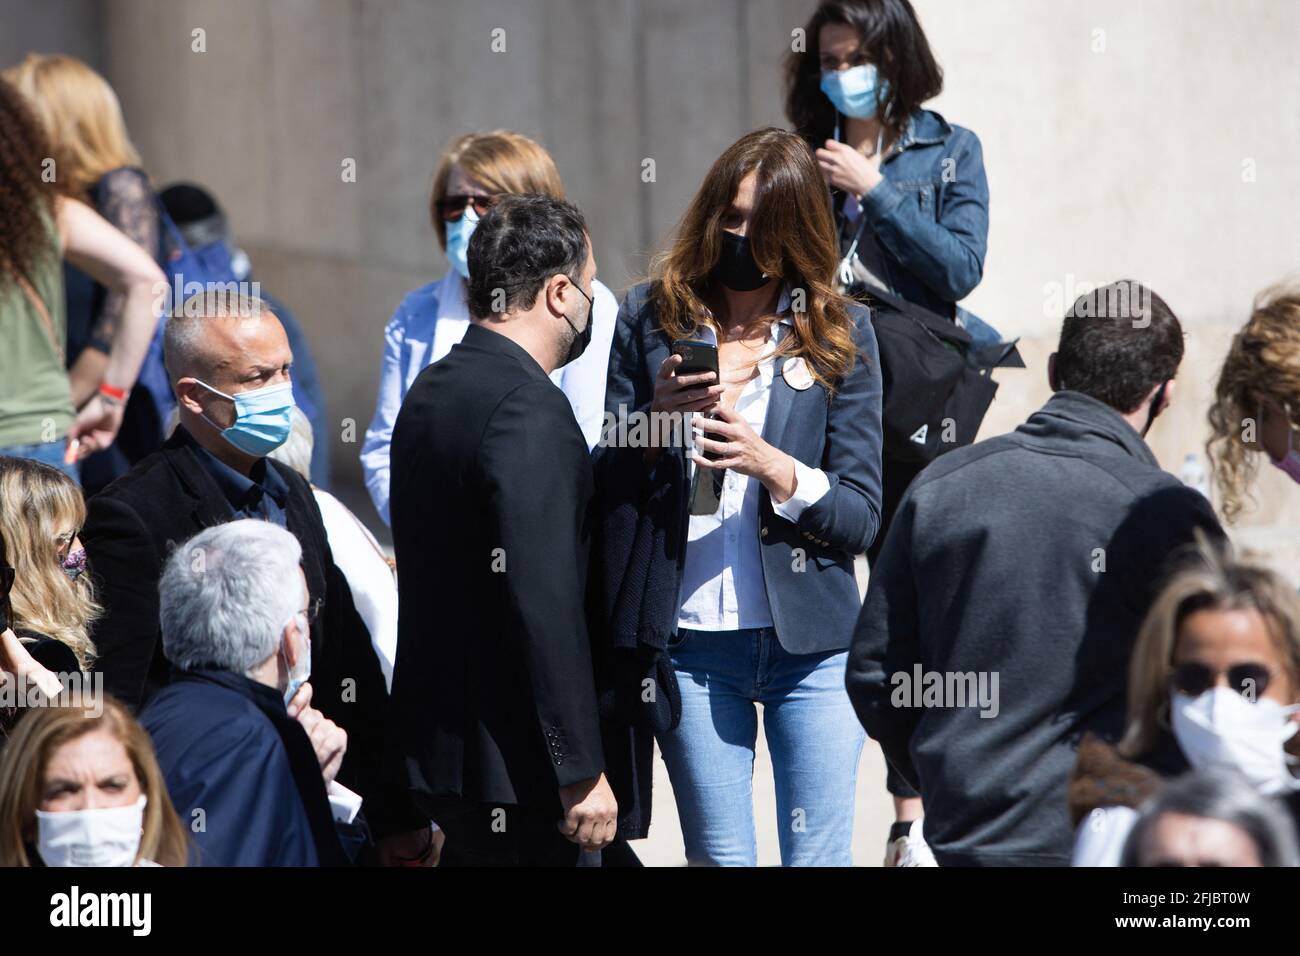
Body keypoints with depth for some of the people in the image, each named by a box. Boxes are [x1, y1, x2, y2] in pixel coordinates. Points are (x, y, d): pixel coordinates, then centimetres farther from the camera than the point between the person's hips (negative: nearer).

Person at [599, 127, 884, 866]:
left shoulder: (840, 333, 2)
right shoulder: (651, 318, 5)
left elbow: (862, 517, -1)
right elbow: (607, 487, 6)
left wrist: (773, 466, -19)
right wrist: (655, 423, -13)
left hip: (810, 641, -1)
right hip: (690, 643, 1)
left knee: (820, 858, -1)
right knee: (718, 858, 6)